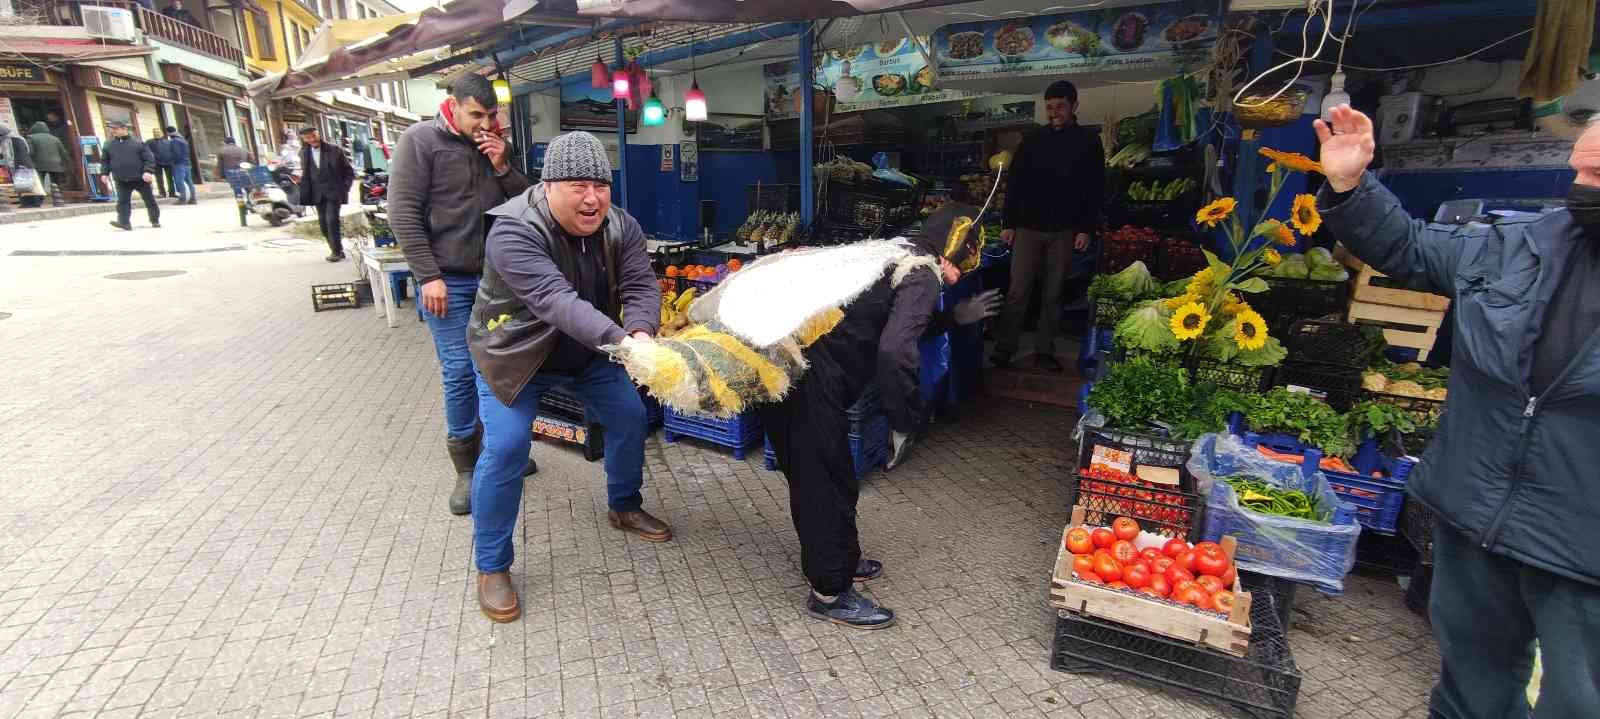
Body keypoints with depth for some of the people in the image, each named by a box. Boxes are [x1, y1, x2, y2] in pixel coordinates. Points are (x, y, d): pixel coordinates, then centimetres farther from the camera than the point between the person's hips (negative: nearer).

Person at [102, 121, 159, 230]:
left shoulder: (138, 143, -1)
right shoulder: (109, 145, 10)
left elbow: (149, 158, -6)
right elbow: (105, 161, 16)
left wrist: (148, 171, -18)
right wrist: (105, 173, 7)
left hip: (140, 178, -3)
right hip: (121, 180, 3)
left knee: (149, 200, 7)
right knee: (122, 201, -6)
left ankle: (155, 220, 21)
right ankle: (124, 222, -12)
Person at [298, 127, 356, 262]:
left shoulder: (334, 150, -2)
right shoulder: (304, 154, 9)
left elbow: (349, 171, 2)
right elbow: (306, 175, 12)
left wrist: (344, 187, -5)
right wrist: (305, 194, 3)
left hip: (333, 192, -5)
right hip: (317, 194, 5)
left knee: (331, 220, -14)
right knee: (323, 223, 4)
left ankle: (336, 251, -8)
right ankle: (336, 249, 15)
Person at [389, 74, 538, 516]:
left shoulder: (494, 147, 11)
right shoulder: (420, 140, -4)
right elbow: (403, 214, -8)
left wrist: (501, 167, -6)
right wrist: (429, 276, -13)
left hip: (496, 276, 5)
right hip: (448, 281, -5)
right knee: (459, 372, -3)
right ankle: (467, 468, 10)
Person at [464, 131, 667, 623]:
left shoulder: (620, 227, -13)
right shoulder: (514, 232, -32)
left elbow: (641, 286, -24)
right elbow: (556, 300, -45)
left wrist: (641, 332, -48)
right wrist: (622, 343, -59)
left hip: (589, 354, 6)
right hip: (514, 353, -5)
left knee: (630, 417, 5)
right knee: (506, 448, -14)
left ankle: (624, 507, 31)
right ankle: (491, 567, 4)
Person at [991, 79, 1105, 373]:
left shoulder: (1089, 142, 6)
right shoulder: (1032, 140, 9)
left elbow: (1095, 190, 4)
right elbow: (1013, 183, 8)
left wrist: (1086, 229, -5)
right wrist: (1008, 223, 1)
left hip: (1064, 231, 0)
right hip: (1028, 227, 0)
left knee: (1053, 294, 4)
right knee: (1018, 291, -3)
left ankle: (1045, 350, 11)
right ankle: (1004, 348, 2)